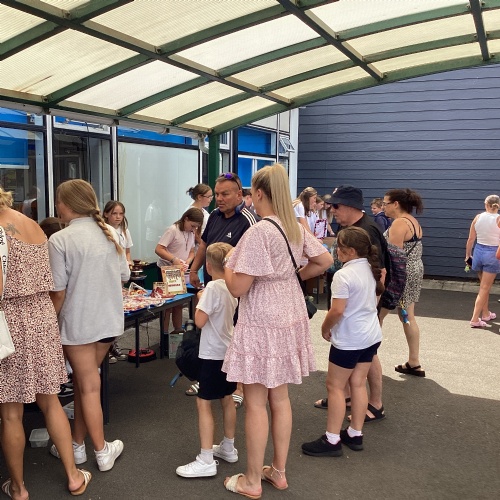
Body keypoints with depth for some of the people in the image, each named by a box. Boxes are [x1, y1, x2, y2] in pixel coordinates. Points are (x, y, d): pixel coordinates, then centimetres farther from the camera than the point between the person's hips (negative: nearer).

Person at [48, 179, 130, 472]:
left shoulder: (60, 240, -15)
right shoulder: (110, 233, 1)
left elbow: (58, 292, -15)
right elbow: (124, 277, 8)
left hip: (78, 323, -5)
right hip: (110, 320, 5)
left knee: (88, 387, 7)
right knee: (84, 381, 18)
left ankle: (102, 452, 20)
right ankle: (77, 443, 28)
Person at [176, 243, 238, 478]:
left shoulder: (212, 287, -20)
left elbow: (199, 321, -21)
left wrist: (200, 299, -6)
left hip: (213, 354, -9)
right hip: (229, 351, 9)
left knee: (204, 403, -2)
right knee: (227, 399, 19)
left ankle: (206, 461, 0)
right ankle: (228, 448, 32)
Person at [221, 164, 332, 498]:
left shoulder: (258, 232, -20)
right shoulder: (296, 228, 4)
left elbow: (238, 288, -20)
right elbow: (325, 261, 14)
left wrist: (226, 264, -1)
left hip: (261, 324, -8)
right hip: (289, 319, 8)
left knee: (256, 403, 5)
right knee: (280, 398, 17)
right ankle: (279, 472, 31)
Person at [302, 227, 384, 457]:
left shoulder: (344, 275, -21)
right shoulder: (371, 269, 5)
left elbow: (337, 311, -23)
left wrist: (325, 328, -7)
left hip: (349, 340, -8)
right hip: (371, 335, 8)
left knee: (335, 385, 2)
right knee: (358, 384, 14)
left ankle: (332, 440, 7)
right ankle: (355, 434, 23)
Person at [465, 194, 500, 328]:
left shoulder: (478, 217, -1)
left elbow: (470, 239, 3)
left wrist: (468, 254, 15)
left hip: (479, 251, 4)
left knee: (484, 286, 21)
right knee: (484, 288, 1)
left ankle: (486, 314, 33)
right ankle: (475, 319, -1)